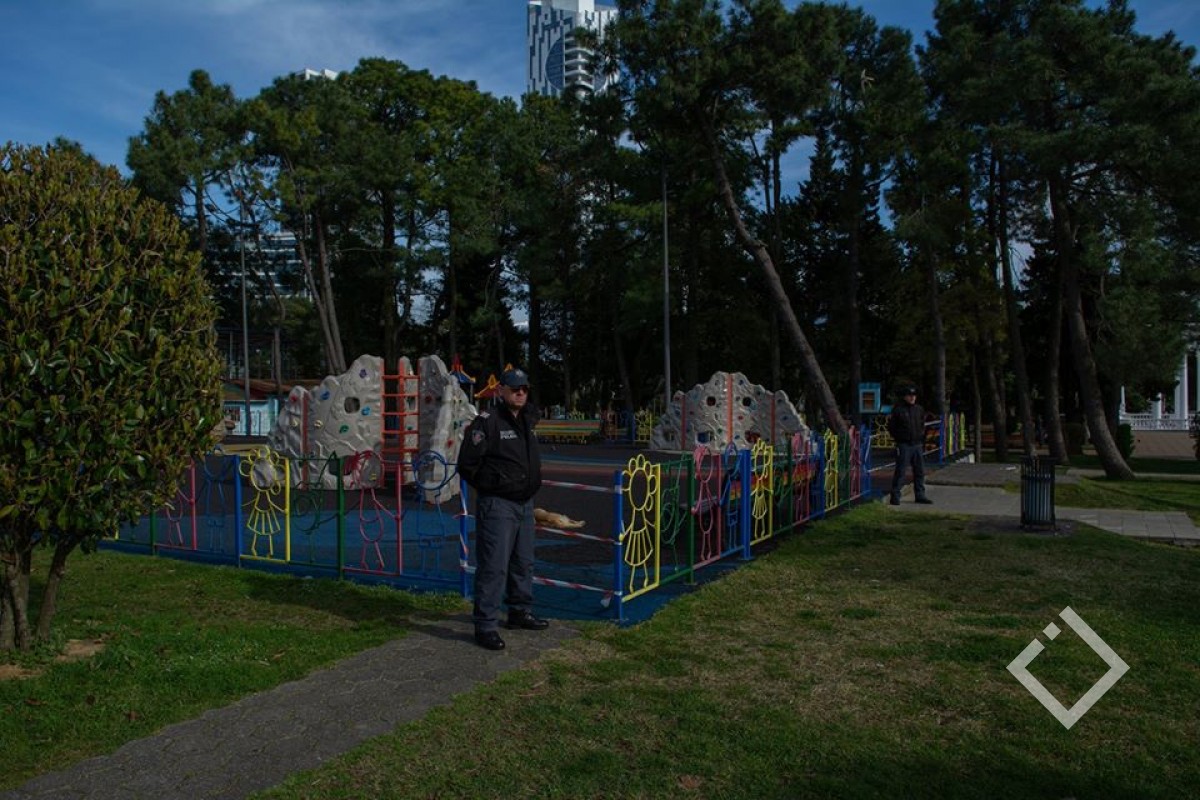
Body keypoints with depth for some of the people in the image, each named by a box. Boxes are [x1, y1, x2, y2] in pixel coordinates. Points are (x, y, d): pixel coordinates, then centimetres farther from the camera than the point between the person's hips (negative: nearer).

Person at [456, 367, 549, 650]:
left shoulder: (527, 421, 10)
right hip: (497, 505, -8)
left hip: (524, 504, 8)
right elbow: (467, 463, -15)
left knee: (524, 563, 17)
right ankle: (486, 626, -1)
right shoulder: (487, 421, -14)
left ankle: (520, 612, 32)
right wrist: (490, 486, -4)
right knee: (494, 566, -7)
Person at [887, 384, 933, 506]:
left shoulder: (919, 410, 11)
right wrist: (899, 438, -6)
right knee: (900, 471, -5)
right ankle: (895, 496, 0)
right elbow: (891, 427, -2)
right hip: (904, 445, -6)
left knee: (920, 471, 10)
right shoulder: (898, 409, -6)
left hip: (918, 445, 6)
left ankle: (920, 495, 19)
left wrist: (922, 438, 12)